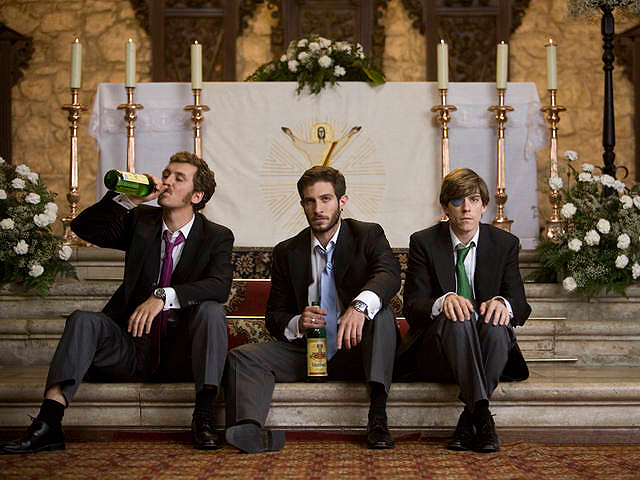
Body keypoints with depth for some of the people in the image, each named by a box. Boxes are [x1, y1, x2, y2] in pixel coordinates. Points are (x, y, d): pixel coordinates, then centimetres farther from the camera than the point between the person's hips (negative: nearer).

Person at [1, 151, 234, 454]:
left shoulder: (217, 237, 1)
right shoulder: (140, 220, 11)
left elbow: (220, 285, -19)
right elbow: (83, 227, 3)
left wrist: (163, 296, -33)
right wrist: (128, 199, -9)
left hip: (181, 359, -2)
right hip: (133, 352, 3)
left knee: (212, 310, -28)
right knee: (84, 320, -22)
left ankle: (203, 418, -31)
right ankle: (47, 424, -36)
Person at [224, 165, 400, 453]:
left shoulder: (368, 235, 1)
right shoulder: (287, 253, 9)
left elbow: (389, 274, -21)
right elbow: (274, 317, 10)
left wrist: (359, 306, -43)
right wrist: (297, 323, -16)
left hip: (354, 353, -2)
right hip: (305, 353, 2)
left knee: (381, 312, -31)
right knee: (241, 358, -19)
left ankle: (378, 417, -37)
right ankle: (251, 431, -46)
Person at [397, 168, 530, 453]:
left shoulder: (505, 244, 6)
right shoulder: (423, 242, 1)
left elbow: (521, 305, -1)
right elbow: (412, 306, -6)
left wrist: (503, 304, -28)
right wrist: (443, 301, -30)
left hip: (488, 350, 1)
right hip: (434, 358, -1)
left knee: (496, 325, -33)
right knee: (456, 319, -34)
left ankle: (468, 421, -32)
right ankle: (482, 417, -44)